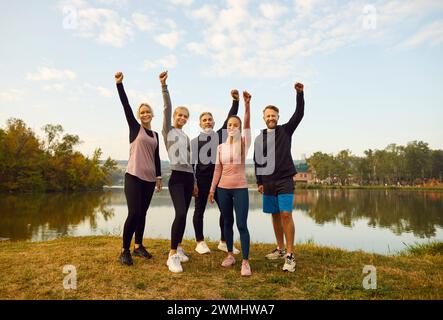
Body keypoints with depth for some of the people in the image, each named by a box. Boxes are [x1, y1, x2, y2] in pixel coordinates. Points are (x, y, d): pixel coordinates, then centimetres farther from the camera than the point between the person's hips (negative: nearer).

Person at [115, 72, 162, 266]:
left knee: (142, 213, 10)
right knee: (134, 213, -10)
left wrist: (159, 177, 12)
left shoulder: (155, 134, 16)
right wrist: (119, 84, -14)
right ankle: (125, 251, 2)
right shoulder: (135, 127, 4)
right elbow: (125, 105, -6)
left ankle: (138, 247, 22)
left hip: (149, 178, 5)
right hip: (134, 176, -5)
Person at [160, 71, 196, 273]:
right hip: (176, 177, -6)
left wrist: (194, 183, 20)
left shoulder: (186, 137, 21)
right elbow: (167, 108, -9)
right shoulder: (168, 130, 5)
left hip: (188, 178, 6)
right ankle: (172, 255, -11)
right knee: (180, 214, -19)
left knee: (183, 215, 8)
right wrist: (164, 86, -21)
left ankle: (179, 248, 22)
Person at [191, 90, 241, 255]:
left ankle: (223, 242, 19)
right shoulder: (195, 141, 1)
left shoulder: (220, 135, 8)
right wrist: (193, 182, -9)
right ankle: (200, 243, 18)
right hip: (202, 179, -3)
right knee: (199, 211, 5)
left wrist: (235, 101, -13)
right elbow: (191, 163, -2)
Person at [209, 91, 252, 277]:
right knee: (227, 222, 12)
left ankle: (245, 261, 1)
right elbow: (217, 169, 9)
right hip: (223, 189, 4)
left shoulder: (244, 142, -1)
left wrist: (247, 104, -30)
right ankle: (230, 255, 25)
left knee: (242, 224, -6)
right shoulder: (221, 147, 7)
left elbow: (247, 124, -17)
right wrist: (212, 189, 5)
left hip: (240, 188, -3)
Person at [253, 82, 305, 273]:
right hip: (268, 183, 3)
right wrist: (259, 182, 9)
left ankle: (290, 256, -7)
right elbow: (257, 161, 12)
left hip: (285, 181, -3)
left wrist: (299, 94, -18)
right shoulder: (259, 138, 10)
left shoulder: (286, 130, 4)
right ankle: (280, 249, 23)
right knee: (275, 216, 9)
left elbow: (299, 114, -8)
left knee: (286, 214, -12)